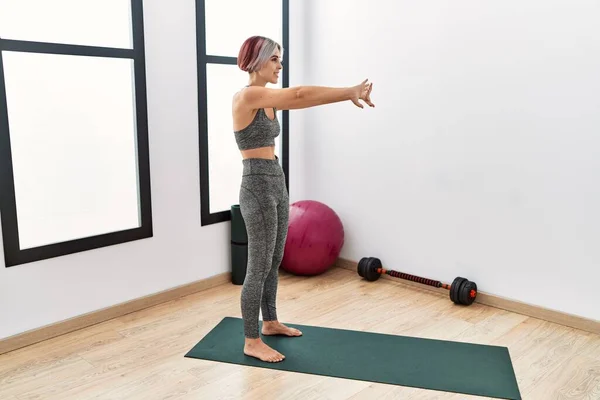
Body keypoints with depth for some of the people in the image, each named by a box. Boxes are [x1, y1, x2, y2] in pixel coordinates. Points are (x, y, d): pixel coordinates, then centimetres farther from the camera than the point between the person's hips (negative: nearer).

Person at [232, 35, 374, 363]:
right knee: (259, 266, -1)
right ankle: (251, 342, 13)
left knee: (274, 261, 19)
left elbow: (303, 100, 5)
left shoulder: (268, 99, 13)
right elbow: (300, 94, -22)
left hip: (276, 183, 10)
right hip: (257, 187, -10)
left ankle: (270, 322, 35)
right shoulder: (247, 96, -15)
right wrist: (350, 91, -20)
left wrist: (349, 94, -8)